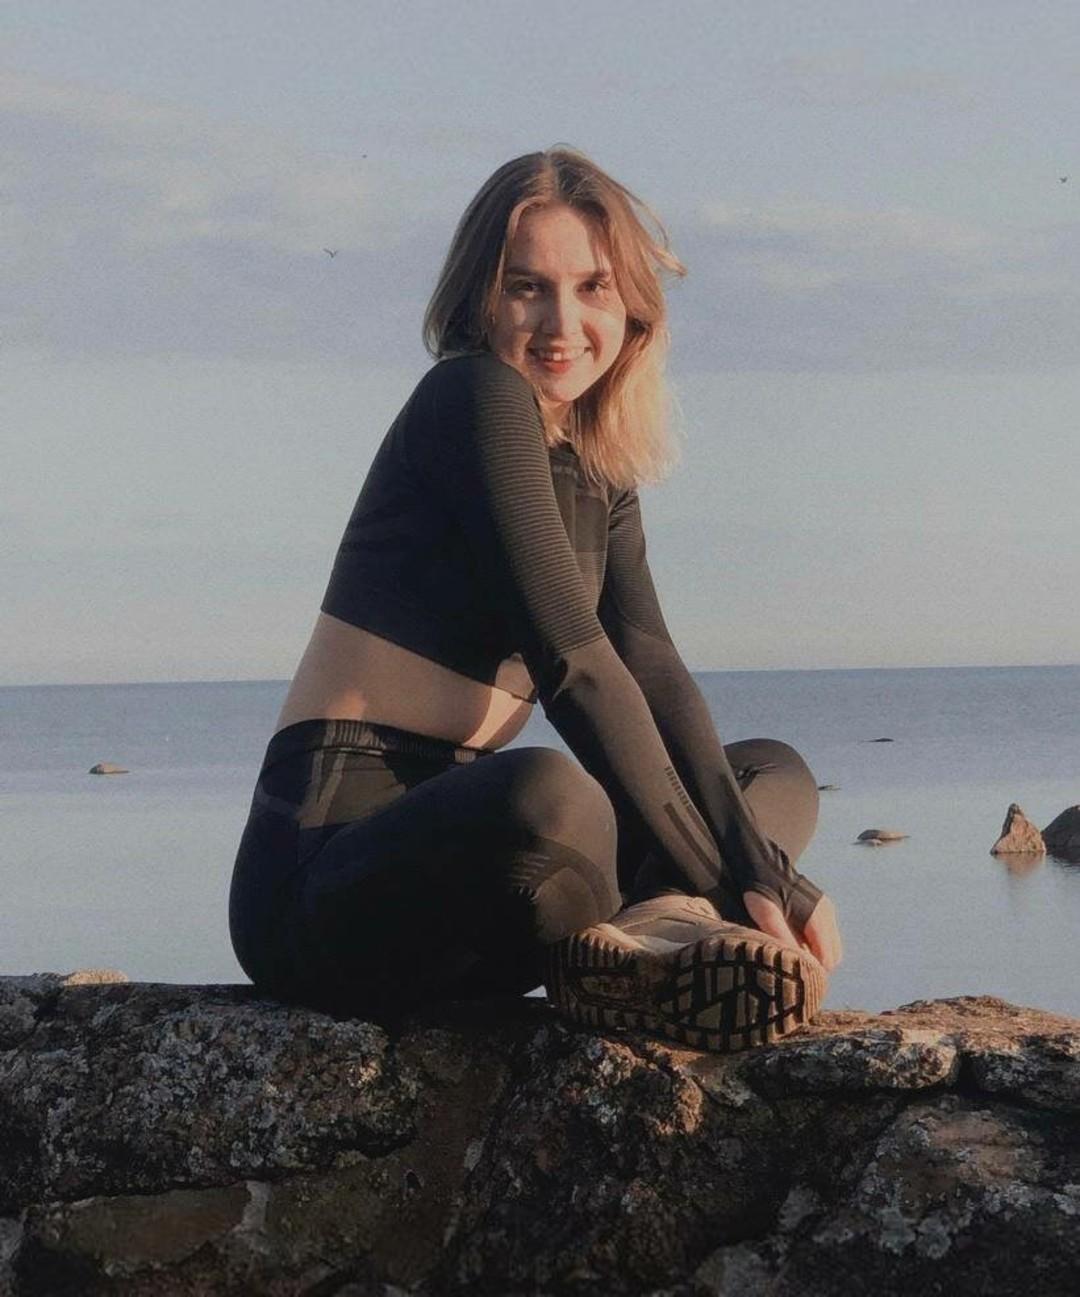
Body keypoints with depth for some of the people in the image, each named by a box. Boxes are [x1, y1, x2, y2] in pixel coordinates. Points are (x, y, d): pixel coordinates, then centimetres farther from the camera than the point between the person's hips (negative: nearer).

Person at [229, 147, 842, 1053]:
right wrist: (716, 879, -15)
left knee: (778, 775, 15)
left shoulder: (601, 474, 16)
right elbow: (572, 662, -16)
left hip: (454, 843, 10)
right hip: (321, 879, -10)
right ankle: (672, 919, -9)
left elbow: (654, 672, 4)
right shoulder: (477, 398, -9)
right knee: (548, 796, -42)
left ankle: (654, 930, -17)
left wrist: (758, 867, -11)